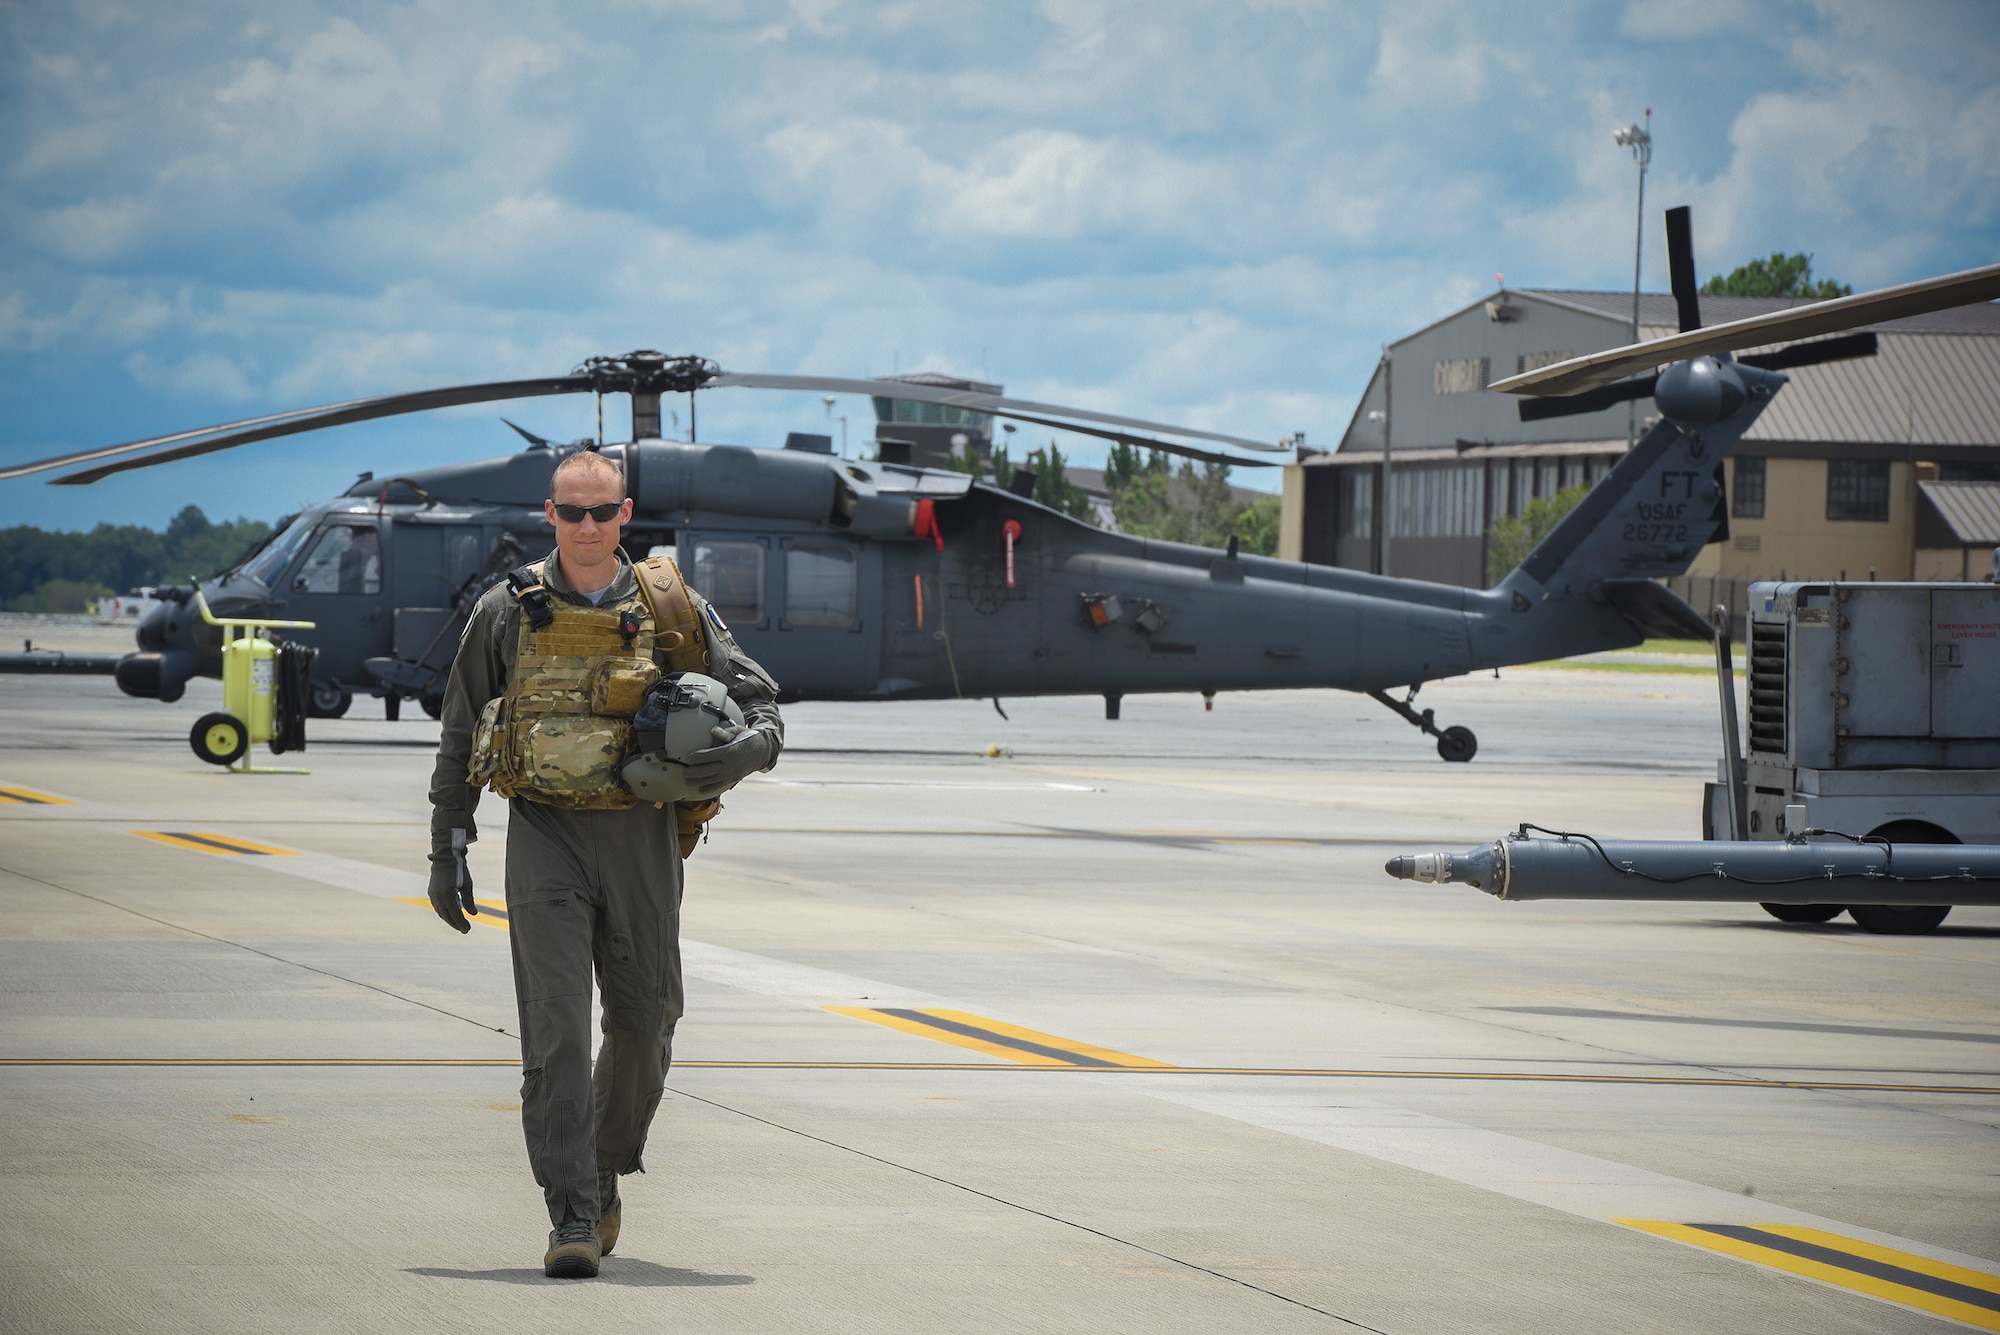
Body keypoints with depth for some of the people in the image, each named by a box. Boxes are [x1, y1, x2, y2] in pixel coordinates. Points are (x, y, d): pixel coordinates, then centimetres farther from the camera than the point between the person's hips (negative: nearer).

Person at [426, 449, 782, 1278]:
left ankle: (605, 1174, 33)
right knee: (555, 1024, -11)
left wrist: (748, 748, -18)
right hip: (545, 838, -2)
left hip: (641, 837, 2)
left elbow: (757, 700, 7)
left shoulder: (672, 611, 4)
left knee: (642, 1024, 8)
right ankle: (571, 1219, -12)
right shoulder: (508, 613, 3)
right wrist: (447, 853, 7)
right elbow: (460, 737, 10)